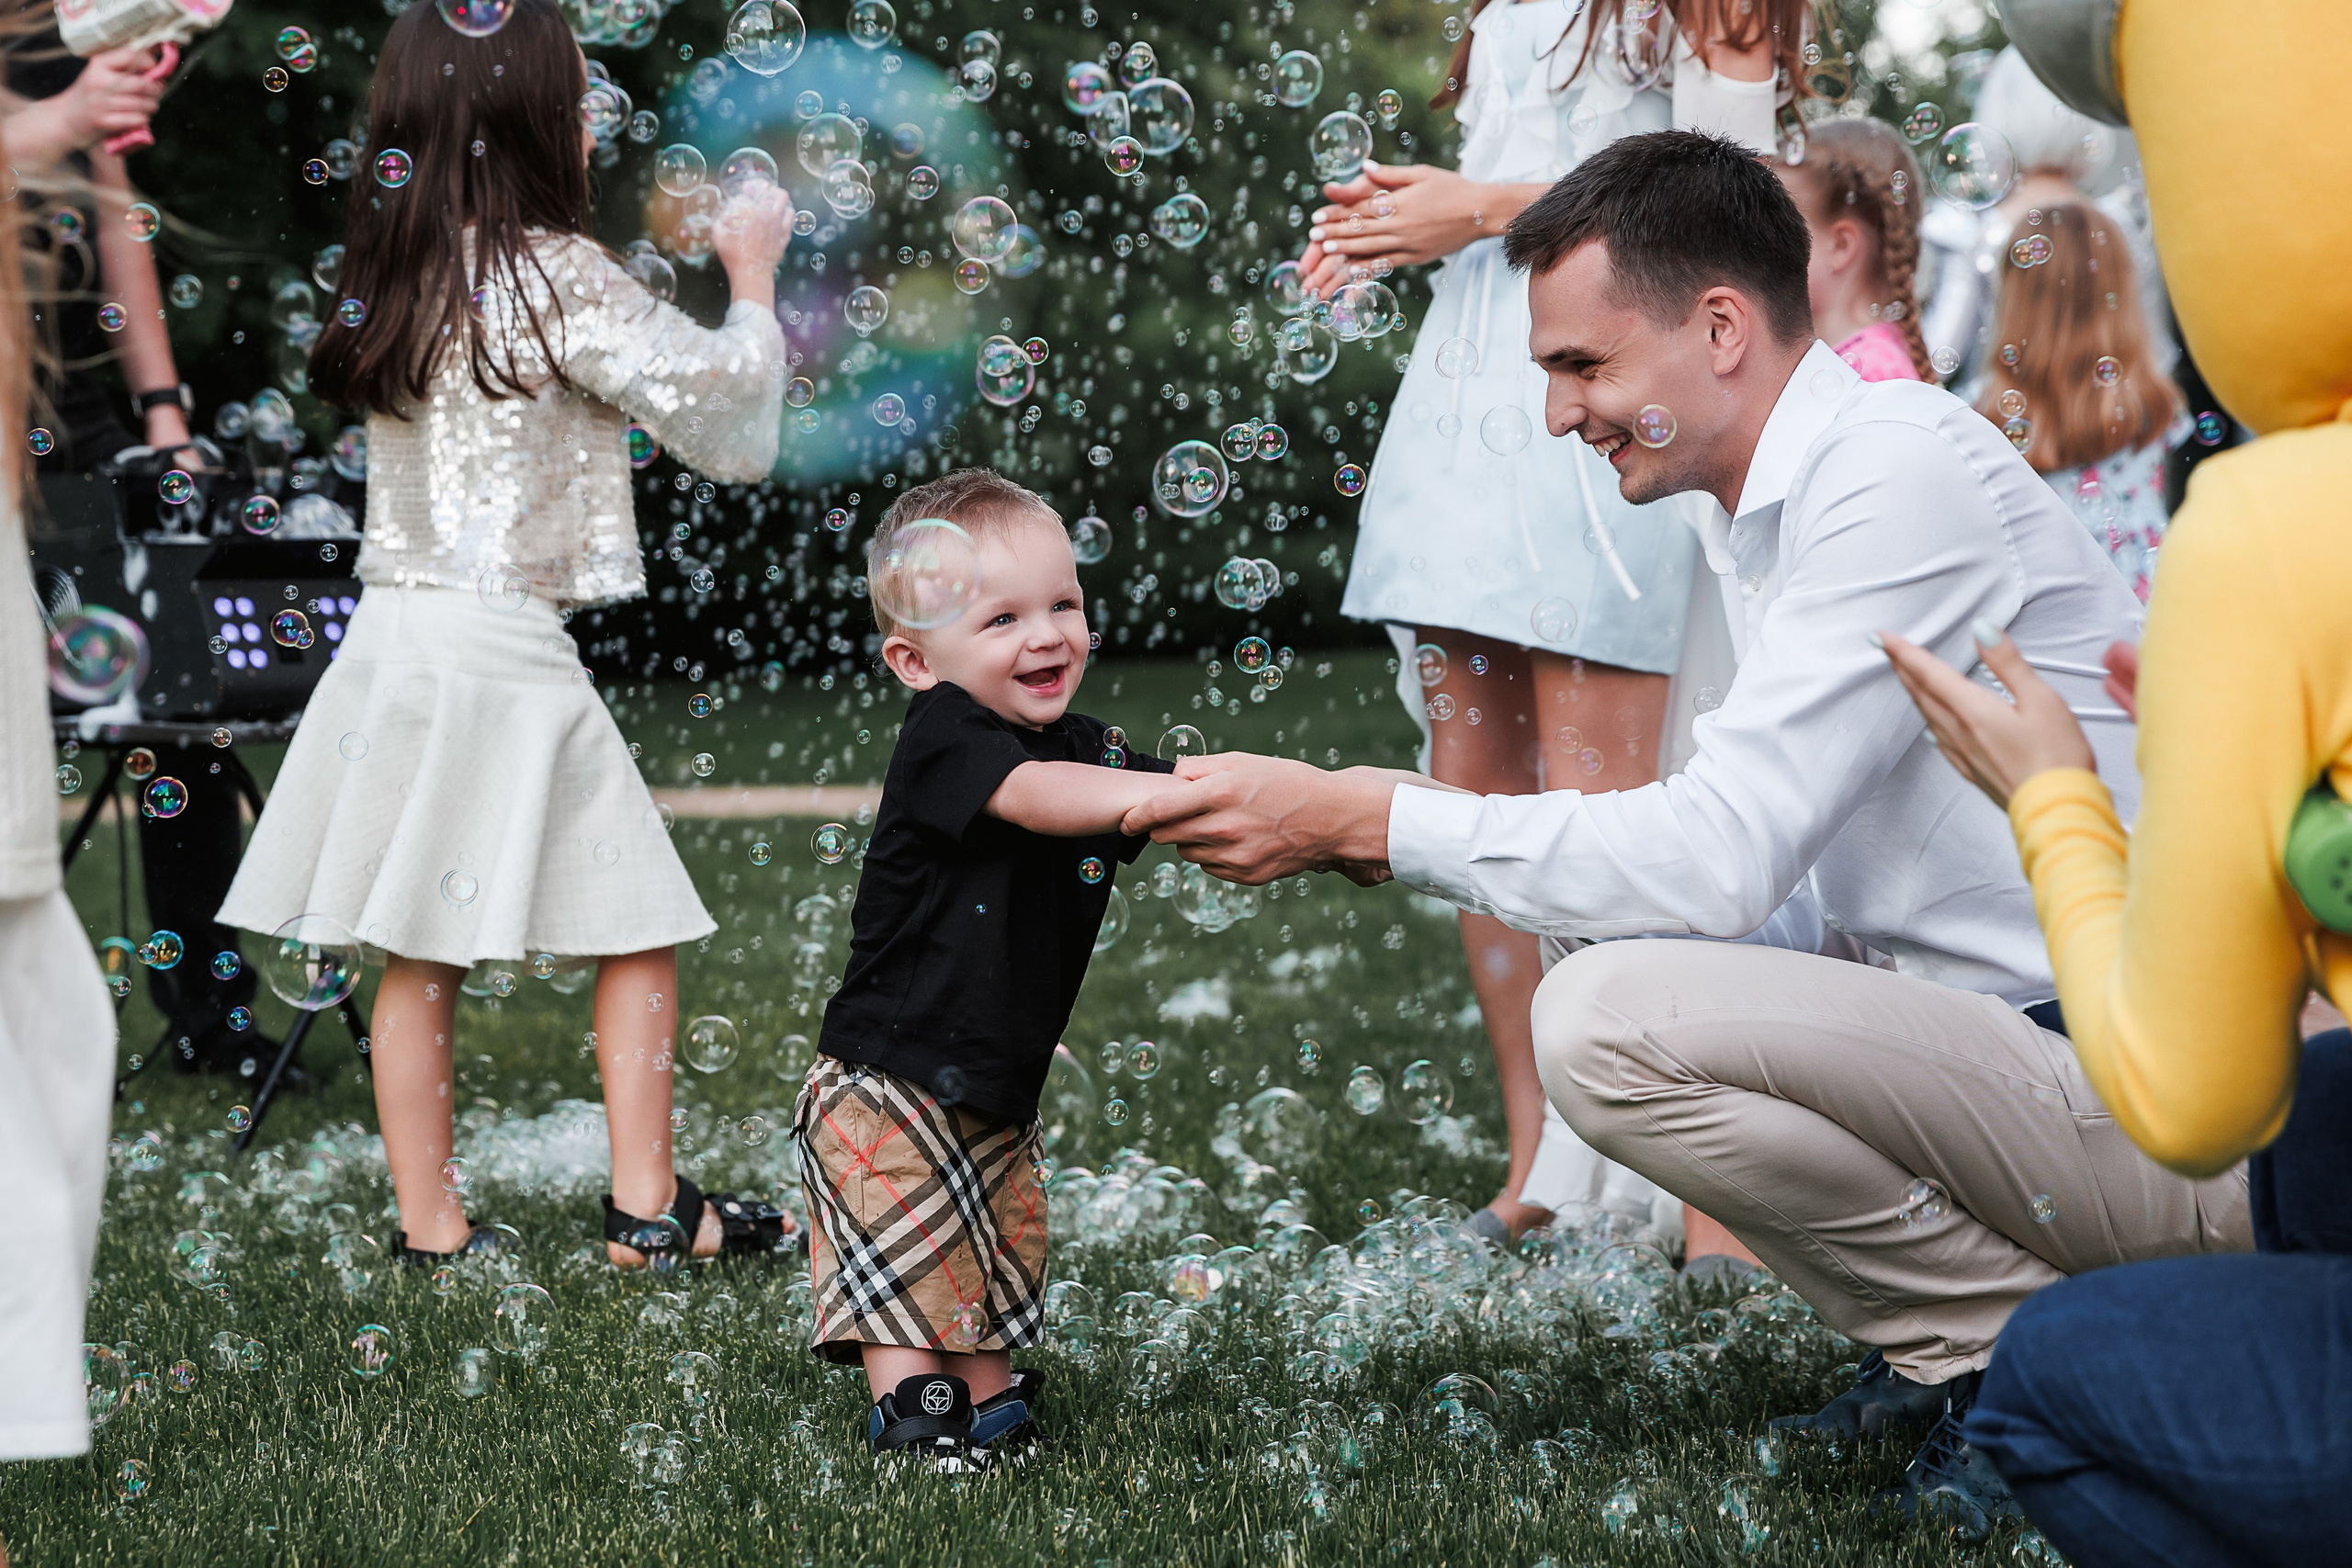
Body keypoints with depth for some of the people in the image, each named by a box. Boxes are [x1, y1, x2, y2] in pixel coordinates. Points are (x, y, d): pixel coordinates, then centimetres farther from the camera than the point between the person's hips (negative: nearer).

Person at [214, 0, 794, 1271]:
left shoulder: (399, 275, 9)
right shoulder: (556, 275, -12)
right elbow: (715, 383, -7)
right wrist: (751, 276, 8)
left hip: (394, 634, 7)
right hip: (505, 651, -7)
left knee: (420, 954, 9)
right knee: (639, 931, 6)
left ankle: (429, 1226, 13)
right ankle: (644, 1206, 8)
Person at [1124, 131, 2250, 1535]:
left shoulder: (1903, 472, -16)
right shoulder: (1781, 513, 16)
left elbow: (1720, 856, -23)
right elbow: (1794, 890, 15)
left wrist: (1358, 817, -17)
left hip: (2165, 1118, -10)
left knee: (1611, 1022, -22)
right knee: (1595, 968, 15)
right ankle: (1957, 1346, 10)